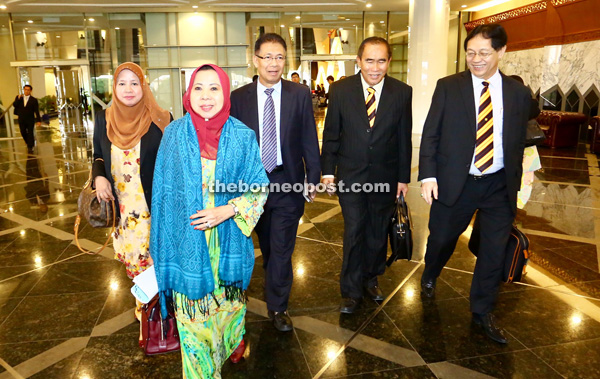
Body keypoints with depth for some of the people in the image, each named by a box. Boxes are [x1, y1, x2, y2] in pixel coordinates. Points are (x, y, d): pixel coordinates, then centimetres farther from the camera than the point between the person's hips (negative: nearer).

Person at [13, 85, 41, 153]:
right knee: (23, 133, 7)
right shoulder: (18, 97, 5)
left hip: (30, 120, -3)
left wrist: (38, 120, -10)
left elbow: (36, 111, -5)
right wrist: (18, 99, -20)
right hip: (21, 119, 3)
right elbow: (14, 105, -8)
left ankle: (30, 147, 5)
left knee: (30, 133, -1)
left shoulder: (34, 100, -3)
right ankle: (29, 144, 28)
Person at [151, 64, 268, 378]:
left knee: (229, 296, 20)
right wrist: (163, 244, 2)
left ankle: (232, 343, 52)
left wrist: (228, 210, -18)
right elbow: (164, 191, 2)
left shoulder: (242, 136, -6)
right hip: (188, 241, 0)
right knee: (193, 305, 10)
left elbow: (259, 187, -2)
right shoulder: (174, 133, -3)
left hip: (228, 239, 0)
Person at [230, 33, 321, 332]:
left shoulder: (300, 95, -2)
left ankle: (277, 307, 20)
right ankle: (275, 282, 46)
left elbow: (309, 139, 0)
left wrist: (313, 176, -1)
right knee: (266, 245, 19)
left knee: (281, 248, 3)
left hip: (288, 182, -1)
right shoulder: (238, 98, -1)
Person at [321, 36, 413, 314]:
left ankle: (371, 279, 36)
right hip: (350, 175, -1)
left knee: (378, 233, 15)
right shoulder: (340, 90, -4)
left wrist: (403, 177, 2)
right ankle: (351, 290, 18)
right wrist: (328, 170, -2)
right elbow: (331, 133, 0)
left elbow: (404, 138, 1)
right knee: (354, 233, 2)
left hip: (386, 176, 2)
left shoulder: (402, 92, -3)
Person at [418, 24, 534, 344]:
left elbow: (518, 143, 7)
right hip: (455, 182, -2)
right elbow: (430, 134, -5)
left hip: (499, 186, 2)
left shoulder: (519, 93, 2)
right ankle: (429, 278, 46)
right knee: (441, 238, 12)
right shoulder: (448, 87, -4)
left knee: (495, 250, 9)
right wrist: (428, 175, -13)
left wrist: (514, 185, 8)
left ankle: (482, 312, 29)